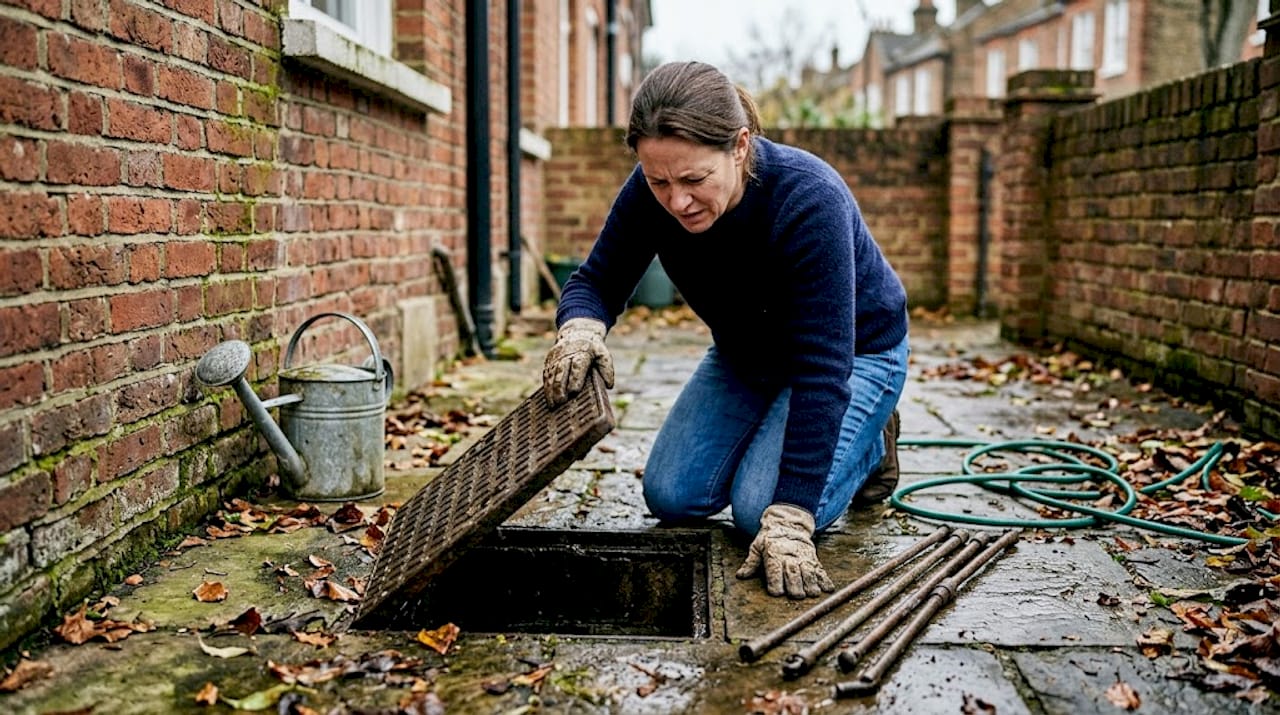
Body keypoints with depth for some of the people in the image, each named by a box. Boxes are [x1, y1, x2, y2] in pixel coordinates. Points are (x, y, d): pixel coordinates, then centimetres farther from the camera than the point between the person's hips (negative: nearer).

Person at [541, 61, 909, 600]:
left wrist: (789, 520, -41)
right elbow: (598, 279, -12)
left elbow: (821, 369, -39)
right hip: (745, 354, 5)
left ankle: (869, 440, 8)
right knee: (671, 496, -6)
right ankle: (777, 439, 20)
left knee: (761, 510, -21)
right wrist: (580, 328, -39)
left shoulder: (809, 200, -38)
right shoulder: (650, 194, -23)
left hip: (855, 352, -5)